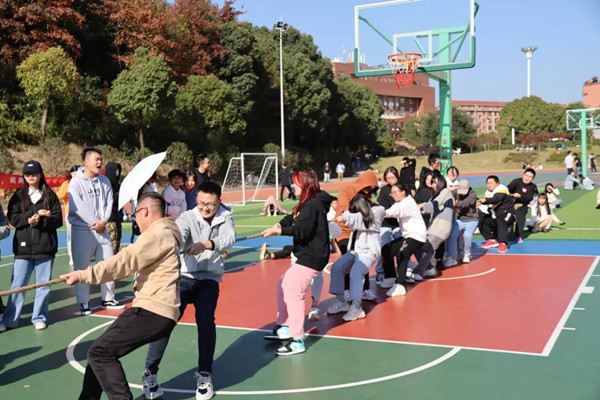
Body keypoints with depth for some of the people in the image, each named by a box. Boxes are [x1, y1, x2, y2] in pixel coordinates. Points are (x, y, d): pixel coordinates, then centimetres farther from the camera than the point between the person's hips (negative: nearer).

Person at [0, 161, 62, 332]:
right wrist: (32, 217, -16)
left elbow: (58, 220, 0)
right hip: (23, 247, 1)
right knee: (17, 285, 2)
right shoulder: (18, 195, 7)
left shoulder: (50, 195, 4)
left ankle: (39, 318, 17)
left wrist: (39, 221, -15)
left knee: (43, 284, 5)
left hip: (45, 247, 0)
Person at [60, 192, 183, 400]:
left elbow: (125, 261, -17)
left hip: (152, 311, -11)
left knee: (99, 352, -12)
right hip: (157, 310, 11)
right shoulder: (164, 234, 24)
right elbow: (133, 263, 33)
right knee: (101, 351, 14)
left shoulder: (158, 233, -10)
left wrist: (83, 274, -15)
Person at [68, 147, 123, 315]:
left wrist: (103, 221, -9)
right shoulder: (76, 182, -8)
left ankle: (108, 299, 23)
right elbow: (77, 206, -16)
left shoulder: (104, 181, 8)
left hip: (102, 230, 6)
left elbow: (109, 203, 6)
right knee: (81, 267, 0)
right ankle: (84, 303, 10)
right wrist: (94, 222, -15)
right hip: (82, 230, -5)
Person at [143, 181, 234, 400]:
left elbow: (229, 238, -25)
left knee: (206, 321, -16)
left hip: (209, 279, 1)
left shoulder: (225, 217, -4)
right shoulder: (187, 218, -11)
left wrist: (206, 244, -45)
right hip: (184, 276, -1)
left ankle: (205, 375, 2)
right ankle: (150, 373, 1)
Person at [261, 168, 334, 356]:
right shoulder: (308, 204, 15)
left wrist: (278, 231, -31)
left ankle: (297, 341, -10)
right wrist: (280, 224, -6)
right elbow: (293, 219, 14)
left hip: (312, 257, -11)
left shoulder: (312, 204, -19)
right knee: (283, 285, 17)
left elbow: (301, 230, -30)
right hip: (307, 255, 11)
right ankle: (284, 327, 29)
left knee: (293, 293, -15)